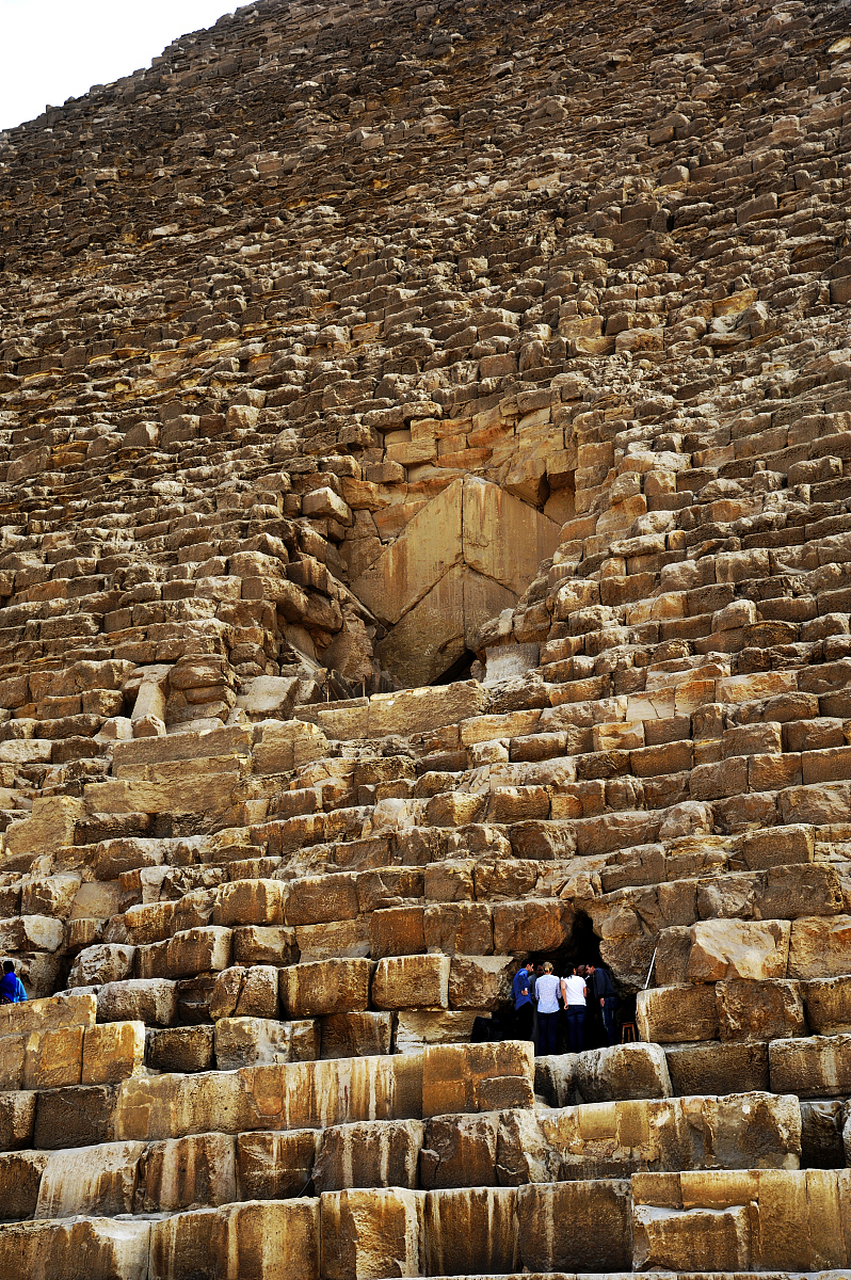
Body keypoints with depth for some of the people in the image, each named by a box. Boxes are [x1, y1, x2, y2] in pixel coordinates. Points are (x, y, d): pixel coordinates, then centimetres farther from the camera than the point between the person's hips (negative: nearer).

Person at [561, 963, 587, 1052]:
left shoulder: (564, 979, 3)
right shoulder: (581, 979, 11)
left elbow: (563, 988, -17)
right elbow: (585, 994, 13)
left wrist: (566, 1003, -14)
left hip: (571, 1006, -2)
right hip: (581, 1005, 2)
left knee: (571, 1029, 1)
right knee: (580, 1029, 5)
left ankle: (572, 1050, -1)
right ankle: (580, 1050, 4)